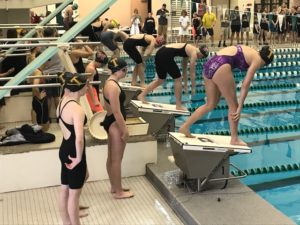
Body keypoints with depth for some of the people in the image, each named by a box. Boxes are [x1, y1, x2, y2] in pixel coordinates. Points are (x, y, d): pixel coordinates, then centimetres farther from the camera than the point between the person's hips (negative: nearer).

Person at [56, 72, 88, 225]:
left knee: (64, 189, 21)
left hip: (65, 150, 9)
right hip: (73, 153, -9)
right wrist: (79, 158, -24)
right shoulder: (77, 109, -27)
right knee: (74, 193, 7)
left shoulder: (63, 100, -1)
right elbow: (79, 138, -35)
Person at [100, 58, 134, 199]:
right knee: (117, 159, 2)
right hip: (115, 124, -11)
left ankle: (114, 187, 33)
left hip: (110, 122, 11)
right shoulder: (113, 86, -24)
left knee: (111, 157, 19)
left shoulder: (109, 82, 9)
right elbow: (117, 112, -25)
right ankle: (118, 192, 14)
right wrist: (124, 130, -18)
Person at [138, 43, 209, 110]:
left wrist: (185, 84, 37)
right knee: (178, 79, 4)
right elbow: (192, 73, 3)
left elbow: (184, 69, 32)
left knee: (160, 80, 22)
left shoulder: (189, 50, 25)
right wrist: (193, 87, 13)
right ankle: (178, 105, 12)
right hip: (166, 56, -9)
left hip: (160, 53, 9)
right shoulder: (194, 53, -1)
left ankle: (142, 95, 26)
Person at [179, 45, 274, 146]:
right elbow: (245, 85, -5)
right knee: (233, 105, 7)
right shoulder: (257, 59, 4)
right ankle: (234, 139, 17)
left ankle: (185, 126, 24)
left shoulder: (249, 51, 28)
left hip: (210, 64, 9)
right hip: (220, 67, -9)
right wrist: (240, 107, -5)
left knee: (210, 104, 21)